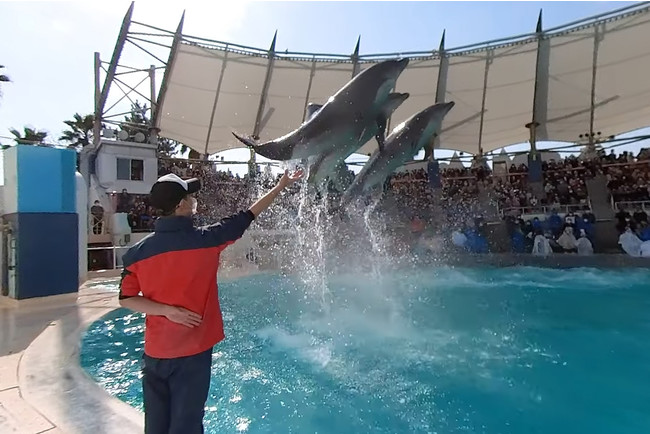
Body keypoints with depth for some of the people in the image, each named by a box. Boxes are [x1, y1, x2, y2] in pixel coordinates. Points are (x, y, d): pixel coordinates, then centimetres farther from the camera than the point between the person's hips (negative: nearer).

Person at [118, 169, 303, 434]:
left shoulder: (139, 251, -6)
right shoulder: (206, 239, -14)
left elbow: (126, 299, -2)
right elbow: (248, 216, -2)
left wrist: (167, 310, -6)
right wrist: (281, 186, 9)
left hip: (155, 353, 4)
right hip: (193, 351, -3)